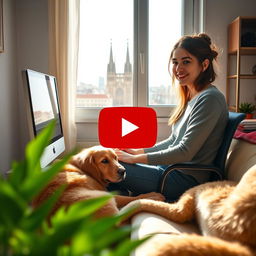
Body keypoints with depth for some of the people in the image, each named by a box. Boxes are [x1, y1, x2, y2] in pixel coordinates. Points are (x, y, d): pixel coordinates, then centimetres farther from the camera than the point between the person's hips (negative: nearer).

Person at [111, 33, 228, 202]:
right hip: (170, 167, 9)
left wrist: (135, 158, -16)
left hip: (186, 179, -9)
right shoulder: (190, 97, 12)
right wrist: (139, 151, 7)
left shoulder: (210, 99, -18)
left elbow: (185, 152, -22)